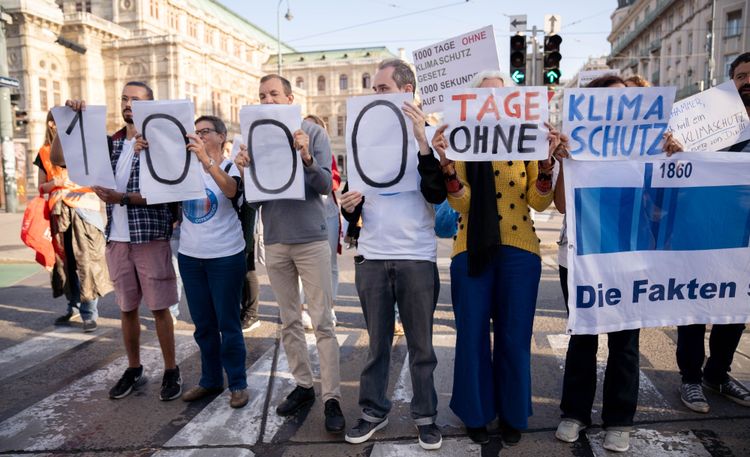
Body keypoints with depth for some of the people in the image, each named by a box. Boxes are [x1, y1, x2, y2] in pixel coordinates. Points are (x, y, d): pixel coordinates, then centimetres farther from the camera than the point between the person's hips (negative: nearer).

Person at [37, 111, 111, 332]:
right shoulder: (44, 153, 13)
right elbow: (42, 187, 14)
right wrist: (55, 183, -6)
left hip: (84, 209, -3)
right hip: (59, 212, 4)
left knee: (86, 260, -8)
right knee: (64, 260, 7)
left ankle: (89, 312, -2)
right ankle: (73, 308, 20)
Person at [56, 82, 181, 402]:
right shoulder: (110, 143, 11)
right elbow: (58, 158, 10)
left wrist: (122, 198, -21)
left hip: (150, 237, -5)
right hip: (117, 239, 5)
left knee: (159, 308, 2)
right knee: (127, 308, 13)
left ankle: (171, 371, 15)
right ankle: (134, 370, 28)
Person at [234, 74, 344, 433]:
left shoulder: (313, 133, -2)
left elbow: (325, 186, -9)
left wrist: (307, 158, -27)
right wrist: (243, 169, -14)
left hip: (311, 239, -4)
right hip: (274, 241, 4)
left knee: (322, 322, -1)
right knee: (289, 321, 11)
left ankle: (332, 397, 7)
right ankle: (303, 385, 26)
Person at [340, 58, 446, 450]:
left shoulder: (426, 135, 2)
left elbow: (436, 194, -15)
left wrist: (421, 140, -20)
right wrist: (349, 207, -8)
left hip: (417, 257, -3)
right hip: (371, 256, 3)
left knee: (421, 345, 8)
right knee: (377, 342, 13)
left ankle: (425, 416, 24)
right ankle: (373, 411, 28)